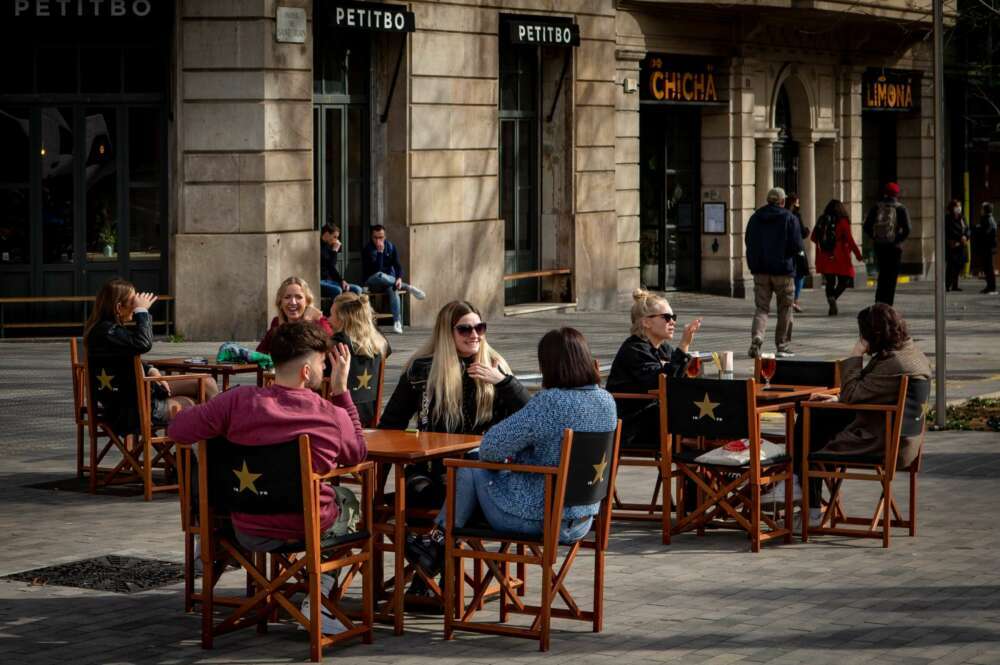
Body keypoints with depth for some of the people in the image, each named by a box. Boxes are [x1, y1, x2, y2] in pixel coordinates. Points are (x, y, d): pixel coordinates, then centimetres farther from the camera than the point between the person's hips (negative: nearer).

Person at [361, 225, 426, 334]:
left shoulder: (391, 247, 3)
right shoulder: (367, 250, -11)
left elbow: (397, 265, -4)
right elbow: (375, 269, -21)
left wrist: (399, 278, -24)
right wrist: (380, 252, -27)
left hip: (389, 279, 3)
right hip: (372, 281, -3)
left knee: (393, 288, -34)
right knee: (380, 276, -38)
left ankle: (397, 322, -38)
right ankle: (409, 287, -27)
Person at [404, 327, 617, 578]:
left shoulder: (550, 403, -24)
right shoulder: (607, 402, -2)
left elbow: (490, 448, -18)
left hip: (537, 519, -7)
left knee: (470, 470, 17)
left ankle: (438, 539, 35)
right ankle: (439, 541, 37)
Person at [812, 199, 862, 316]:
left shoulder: (821, 221, 5)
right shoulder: (843, 222, -7)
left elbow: (814, 238, 10)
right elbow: (850, 240, -10)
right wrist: (858, 254, 1)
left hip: (824, 258, 4)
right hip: (840, 258, -4)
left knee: (830, 282, 12)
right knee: (844, 280, 6)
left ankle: (831, 306, 0)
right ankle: (833, 297, -20)